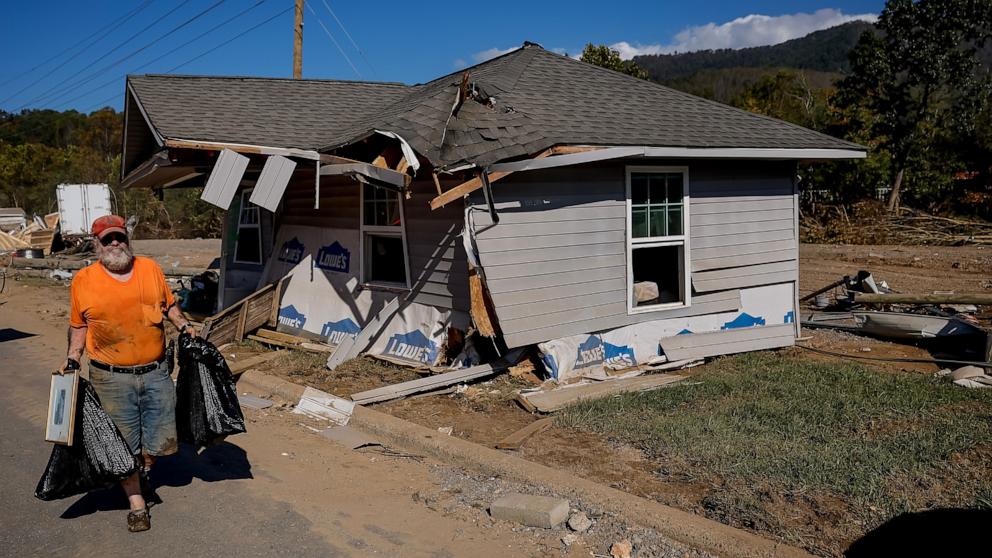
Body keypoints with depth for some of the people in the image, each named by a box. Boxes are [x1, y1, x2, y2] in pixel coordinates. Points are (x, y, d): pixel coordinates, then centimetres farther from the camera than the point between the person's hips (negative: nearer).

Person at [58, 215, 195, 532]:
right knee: (125, 444, 5)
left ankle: (144, 469, 40)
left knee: (161, 439, 8)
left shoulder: (150, 268, 3)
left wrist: (183, 326, 1)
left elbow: (168, 304, 16)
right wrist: (72, 358, -1)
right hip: (112, 379, -2)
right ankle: (137, 503, 21)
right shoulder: (83, 280, -2)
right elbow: (78, 325, 8)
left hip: (156, 372, 2)